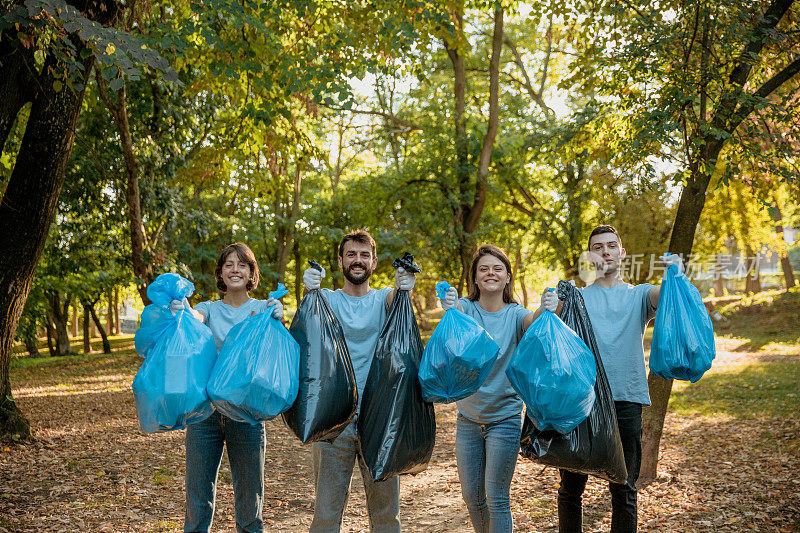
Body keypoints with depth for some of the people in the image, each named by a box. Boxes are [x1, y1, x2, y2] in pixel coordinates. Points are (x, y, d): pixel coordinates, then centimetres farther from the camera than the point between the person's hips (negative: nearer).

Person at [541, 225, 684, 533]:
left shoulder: (638, 295, 14)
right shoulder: (577, 297, 13)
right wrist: (548, 310, -32)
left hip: (626, 399, 0)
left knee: (624, 490, 5)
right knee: (571, 487, 6)